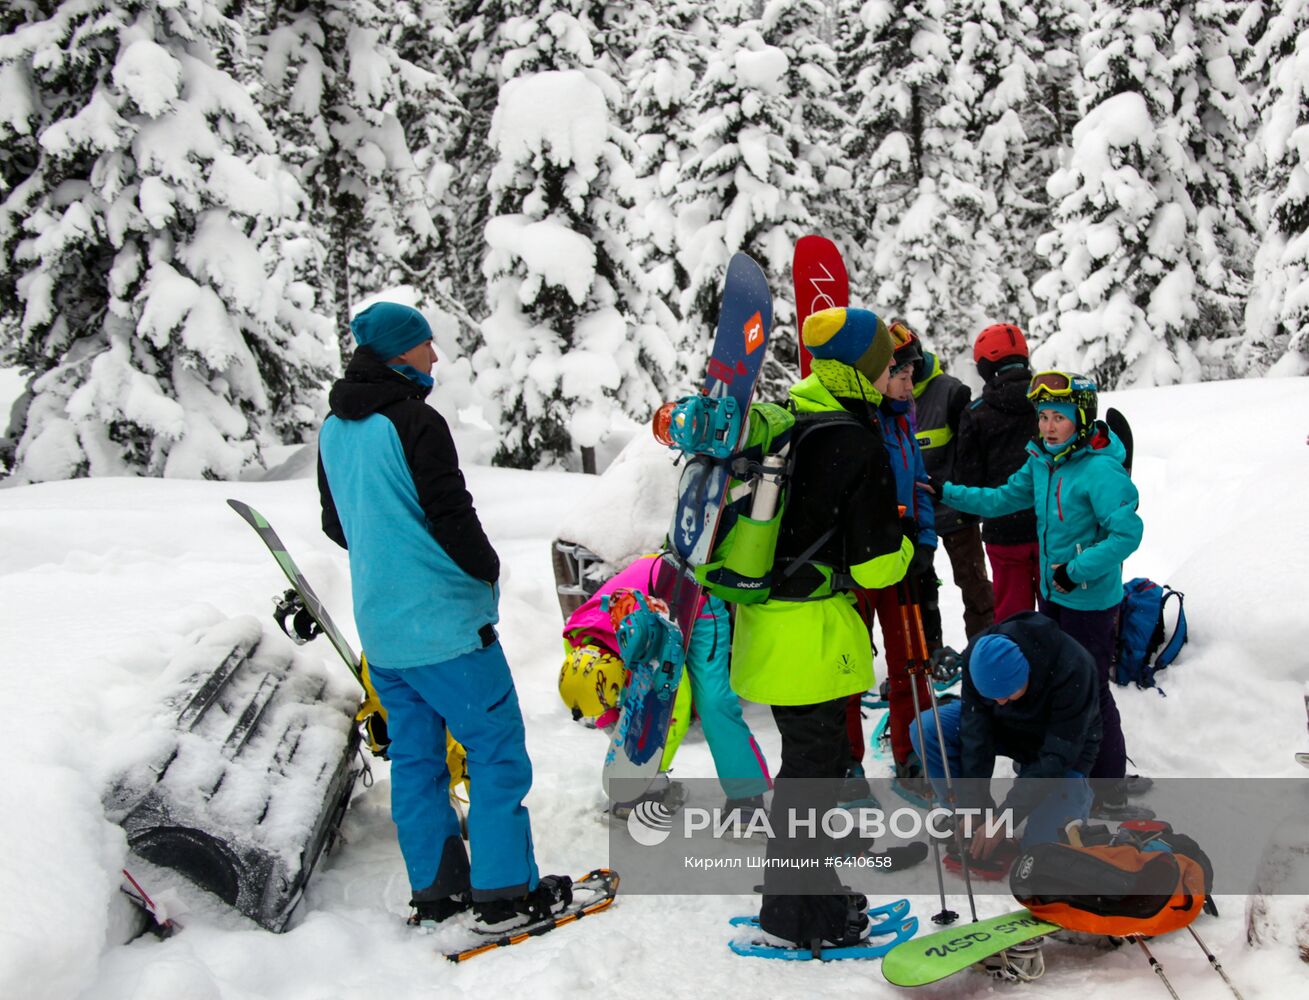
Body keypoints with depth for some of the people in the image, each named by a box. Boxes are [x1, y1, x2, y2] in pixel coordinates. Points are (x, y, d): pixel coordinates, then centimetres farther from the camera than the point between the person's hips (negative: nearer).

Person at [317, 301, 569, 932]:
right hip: (443, 624, -8)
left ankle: (435, 889, 21)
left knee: (415, 755, 14)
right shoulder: (413, 422, -17)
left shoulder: (333, 430, 9)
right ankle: (504, 893, 6)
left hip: (379, 626, 8)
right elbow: (452, 517, -18)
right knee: (498, 752, 2)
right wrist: (488, 569, -2)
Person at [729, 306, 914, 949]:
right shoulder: (859, 445, -18)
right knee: (814, 765, 5)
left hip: (763, 619, 8)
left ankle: (799, 887, 35)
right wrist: (909, 543, 4)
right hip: (813, 635, -8)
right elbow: (874, 564, -15)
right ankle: (797, 913, 17)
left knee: (810, 757, 21)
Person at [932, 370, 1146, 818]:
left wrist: (1078, 570, -28)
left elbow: (1127, 532, -26)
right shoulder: (1041, 463, 3)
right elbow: (1003, 498, 13)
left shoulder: (1100, 470, -22)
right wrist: (945, 494, 5)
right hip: (1052, 594, 9)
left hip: (1090, 599, -9)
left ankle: (1110, 794, 8)